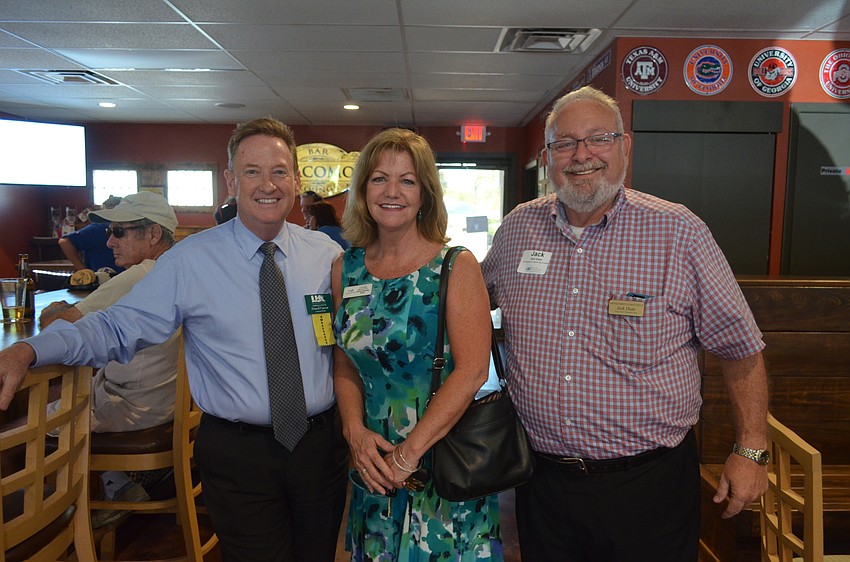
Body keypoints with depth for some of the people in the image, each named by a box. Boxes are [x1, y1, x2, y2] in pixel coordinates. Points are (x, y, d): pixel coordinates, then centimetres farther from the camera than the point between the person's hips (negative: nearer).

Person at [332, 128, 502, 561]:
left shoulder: (456, 266, -10)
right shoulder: (346, 268, 2)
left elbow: (472, 369, -17)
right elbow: (345, 365, 5)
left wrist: (410, 452, -20)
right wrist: (355, 432, -11)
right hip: (374, 463, 4)